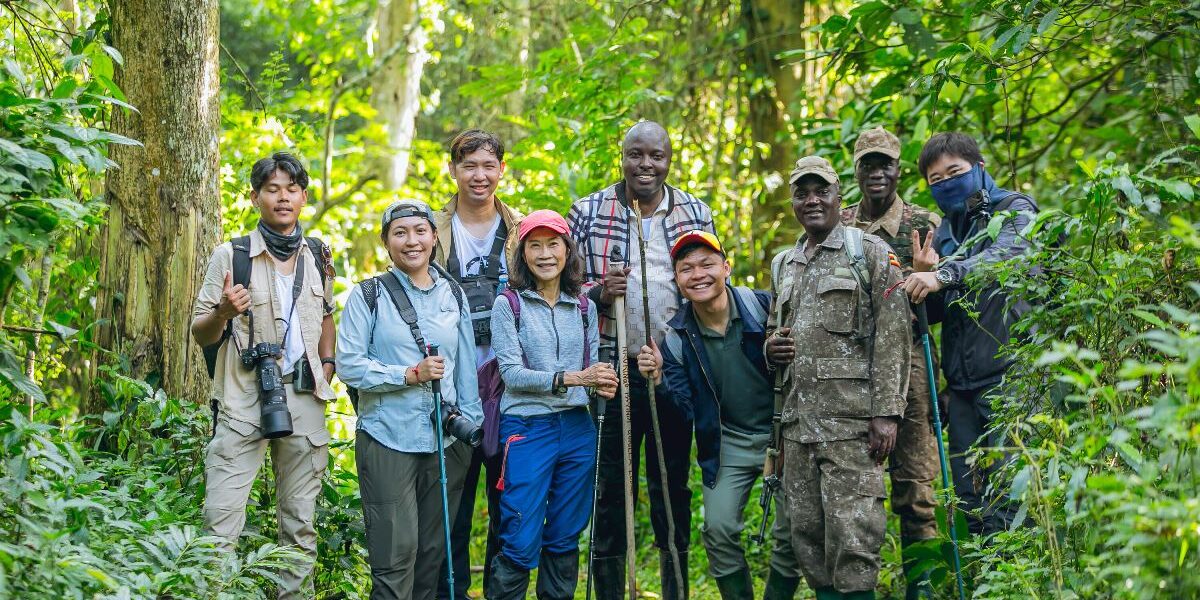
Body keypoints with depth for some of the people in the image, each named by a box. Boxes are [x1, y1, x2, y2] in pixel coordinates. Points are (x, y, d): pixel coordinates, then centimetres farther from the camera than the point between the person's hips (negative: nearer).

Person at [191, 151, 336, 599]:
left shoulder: (318, 257, 10)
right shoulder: (230, 256, -1)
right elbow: (200, 334, 0)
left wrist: (327, 365, 10)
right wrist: (223, 313, -21)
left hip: (303, 399, 4)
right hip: (243, 400, -4)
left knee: (300, 521, 8)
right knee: (221, 521, -11)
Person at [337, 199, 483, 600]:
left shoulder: (453, 295, 12)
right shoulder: (368, 295, -1)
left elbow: (466, 364, 14)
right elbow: (348, 365, -7)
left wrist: (471, 419, 6)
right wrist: (410, 375, -15)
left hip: (446, 441, 4)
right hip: (388, 440, -4)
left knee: (434, 552, 9)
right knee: (395, 554, -7)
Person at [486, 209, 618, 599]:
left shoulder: (584, 307, 11)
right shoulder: (509, 305, -3)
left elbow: (593, 367, 14)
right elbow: (511, 373, -11)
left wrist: (604, 385, -10)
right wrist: (570, 378, -22)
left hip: (577, 429, 5)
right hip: (527, 430, -4)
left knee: (565, 538, 11)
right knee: (521, 544, -5)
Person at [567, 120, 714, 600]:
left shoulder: (696, 214, 7)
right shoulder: (588, 213, 1)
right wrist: (598, 292, -16)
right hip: (614, 367, -2)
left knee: (673, 484, 10)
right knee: (612, 486, 3)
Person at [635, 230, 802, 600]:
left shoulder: (766, 307, -16)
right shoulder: (676, 336, -6)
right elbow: (685, 410, -7)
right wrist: (659, 379, -24)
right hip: (728, 441, 2)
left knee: (793, 534, -4)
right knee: (718, 528, -7)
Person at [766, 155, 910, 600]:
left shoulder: (870, 252, 2)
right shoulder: (784, 266, 20)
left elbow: (893, 338, -5)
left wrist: (886, 412, -14)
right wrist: (772, 347, 6)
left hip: (850, 415, -6)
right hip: (798, 419, 6)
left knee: (851, 529, -10)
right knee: (806, 530, 6)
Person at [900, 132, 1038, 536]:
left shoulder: (1014, 211, 2)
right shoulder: (945, 231, 19)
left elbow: (1008, 254, -23)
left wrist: (945, 274, -36)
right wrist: (924, 275, -4)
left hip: (1008, 370, -7)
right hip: (962, 378, 7)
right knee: (968, 494, 7)